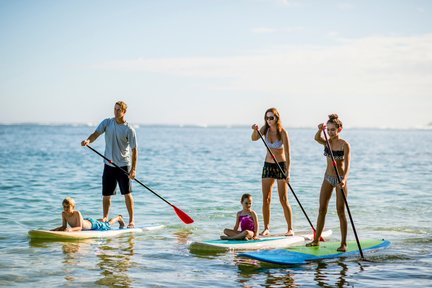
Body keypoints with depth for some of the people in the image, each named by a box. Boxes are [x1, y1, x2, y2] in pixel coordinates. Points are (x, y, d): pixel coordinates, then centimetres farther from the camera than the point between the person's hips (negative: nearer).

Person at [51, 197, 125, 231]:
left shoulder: (77, 213, -42)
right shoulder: (64, 214, -24)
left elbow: (80, 227, -46)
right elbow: (64, 226, -17)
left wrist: (71, 229, -64)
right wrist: (55, 229, -35)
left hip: (92, 224, -5)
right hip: (85, 221, 5)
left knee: (107, 225, 23)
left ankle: (118, 218, 49)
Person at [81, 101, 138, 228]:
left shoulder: (129, 130, -9)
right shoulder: (107, 123, 2)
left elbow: (134, 150, -9)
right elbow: (96, 133, -8)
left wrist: (133, 169, -15)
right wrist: (88, 140, -31)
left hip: (123, 165, -3)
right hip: (109, 165, 4)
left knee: (127, 194, -3)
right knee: (106, 194, 8)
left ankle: (131, 220, 6)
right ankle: (105, 217, 23)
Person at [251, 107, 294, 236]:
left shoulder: (283, 133, -16)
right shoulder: (265, 129, 0)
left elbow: (287, 154, -20)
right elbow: (254, 139, -12)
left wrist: (288, 173, -27)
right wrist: (255, 130, -33)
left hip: (281, 165, -5)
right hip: (268, 165, 5)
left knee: (283, 200, -5)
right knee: (266, 199, 2)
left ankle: (290, 229, 2)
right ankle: (266, 228, 7)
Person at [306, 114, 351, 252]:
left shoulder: (345, 145, -12)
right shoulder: (327, 142, 3)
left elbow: (347, 165, -23)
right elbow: (317, 138, -21)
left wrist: (344, 179, -39)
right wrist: (320, 130, -42)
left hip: (340, 178, -5)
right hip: (328, 177, 5)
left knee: (341, 211, -3)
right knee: (322, 209, 8)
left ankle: (343, 243, 4)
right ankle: (316, 239, 17)